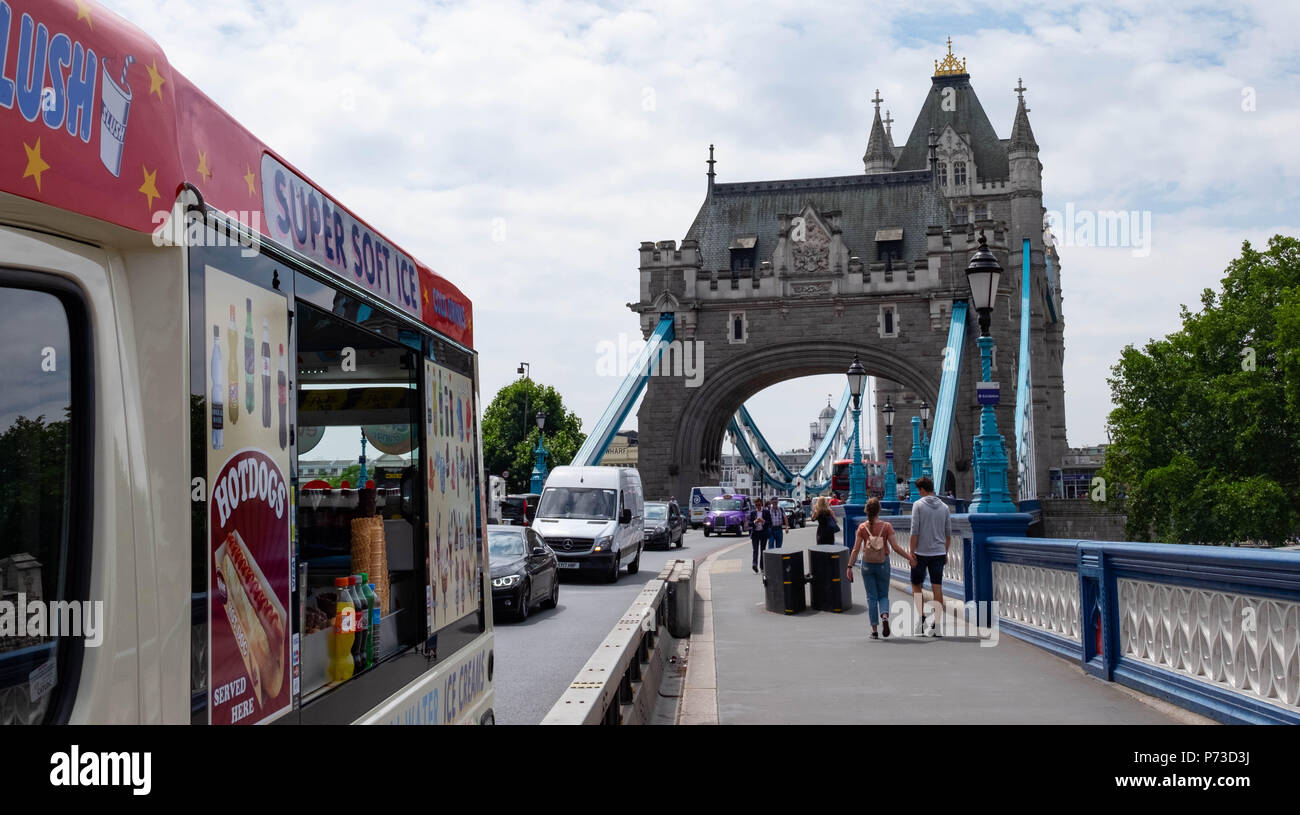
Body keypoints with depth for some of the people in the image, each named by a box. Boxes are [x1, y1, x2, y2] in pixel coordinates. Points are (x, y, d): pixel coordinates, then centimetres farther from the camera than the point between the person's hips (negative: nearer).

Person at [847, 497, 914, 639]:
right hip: (883, 563, 0)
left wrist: (850, 567, -3)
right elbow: (895, 547, -11)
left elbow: (856, 549, -7)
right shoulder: (886, 526, -8)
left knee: (871, 597, 7)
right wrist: (909, 556, 0)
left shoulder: (862, 527, -6)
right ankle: (885, 617, -16)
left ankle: (874, 631, 7)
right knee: (883, 595, 14)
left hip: (867, 564, 0)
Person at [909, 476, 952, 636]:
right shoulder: (944, 507, 7)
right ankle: (937, 623, 1)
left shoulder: (918, 505, -8)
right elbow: (948, 533, 11)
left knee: (916, 585, 12)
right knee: (937, 588, 3)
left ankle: (921, 615, 0)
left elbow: (915, 532, -12)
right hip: (939, 553, 4)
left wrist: (912, 554, -9)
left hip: (921, 553, -4)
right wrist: (945, 553, 20)